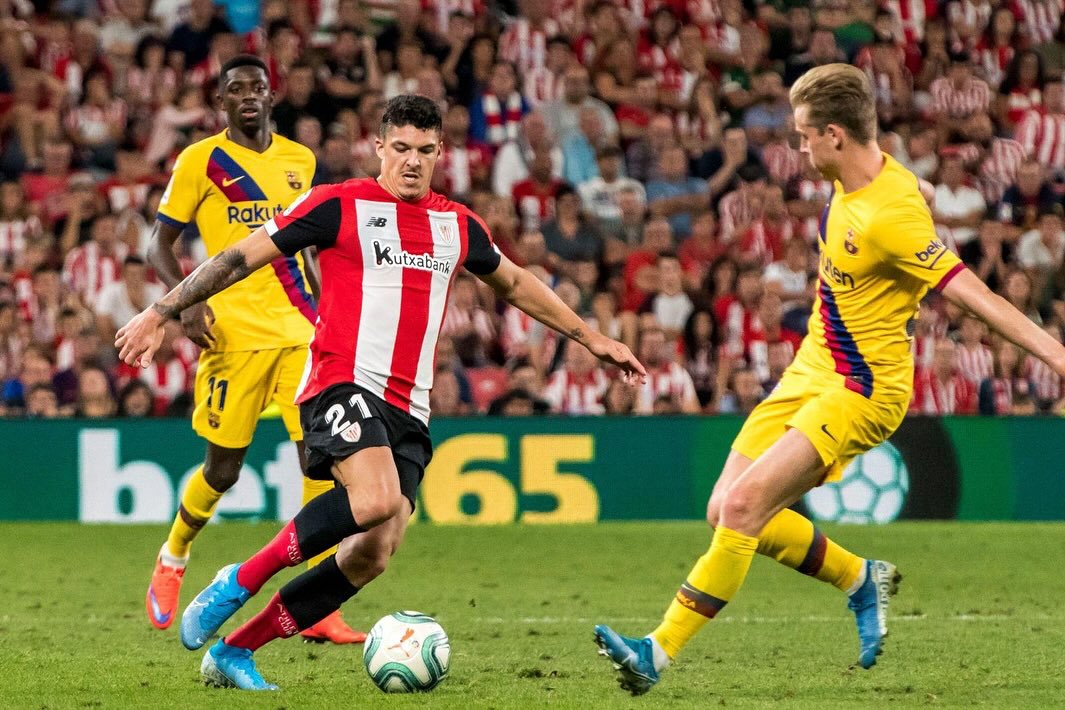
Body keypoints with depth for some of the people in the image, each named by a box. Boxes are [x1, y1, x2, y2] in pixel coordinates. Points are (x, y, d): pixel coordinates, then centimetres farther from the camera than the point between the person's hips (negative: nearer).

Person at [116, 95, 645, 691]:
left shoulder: (459, 227, 16)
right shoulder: (339, 206, 0)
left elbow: (514, 283, 35)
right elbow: (241, 258, 3)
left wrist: (593, 339, 37)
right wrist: (161, 313, -1)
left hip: (408, 413, 6)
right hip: (344, 384, -6)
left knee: (373, 555, -9)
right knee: (377, 500, -33)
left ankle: (232, 652, 2)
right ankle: (239, 583, -16)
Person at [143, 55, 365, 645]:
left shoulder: (299, 161, 14)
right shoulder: (200, 161, 0)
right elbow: (160, 243, 2)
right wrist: (187, 301, -14)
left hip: (300, 330, 4)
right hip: (234, 329, -4)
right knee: (224, 468, 0)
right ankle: (172, 560, 31)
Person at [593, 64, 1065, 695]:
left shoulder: (891, 218, -25)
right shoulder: (867, 175, 1)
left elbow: (977, 295, -27)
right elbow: (920, 189, 24)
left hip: (861, 390, -10)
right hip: (813, 372, 10)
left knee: (744, 505, -21)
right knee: (727, 512, 6)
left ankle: (660, 652, -19)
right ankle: (862, 579, 24)